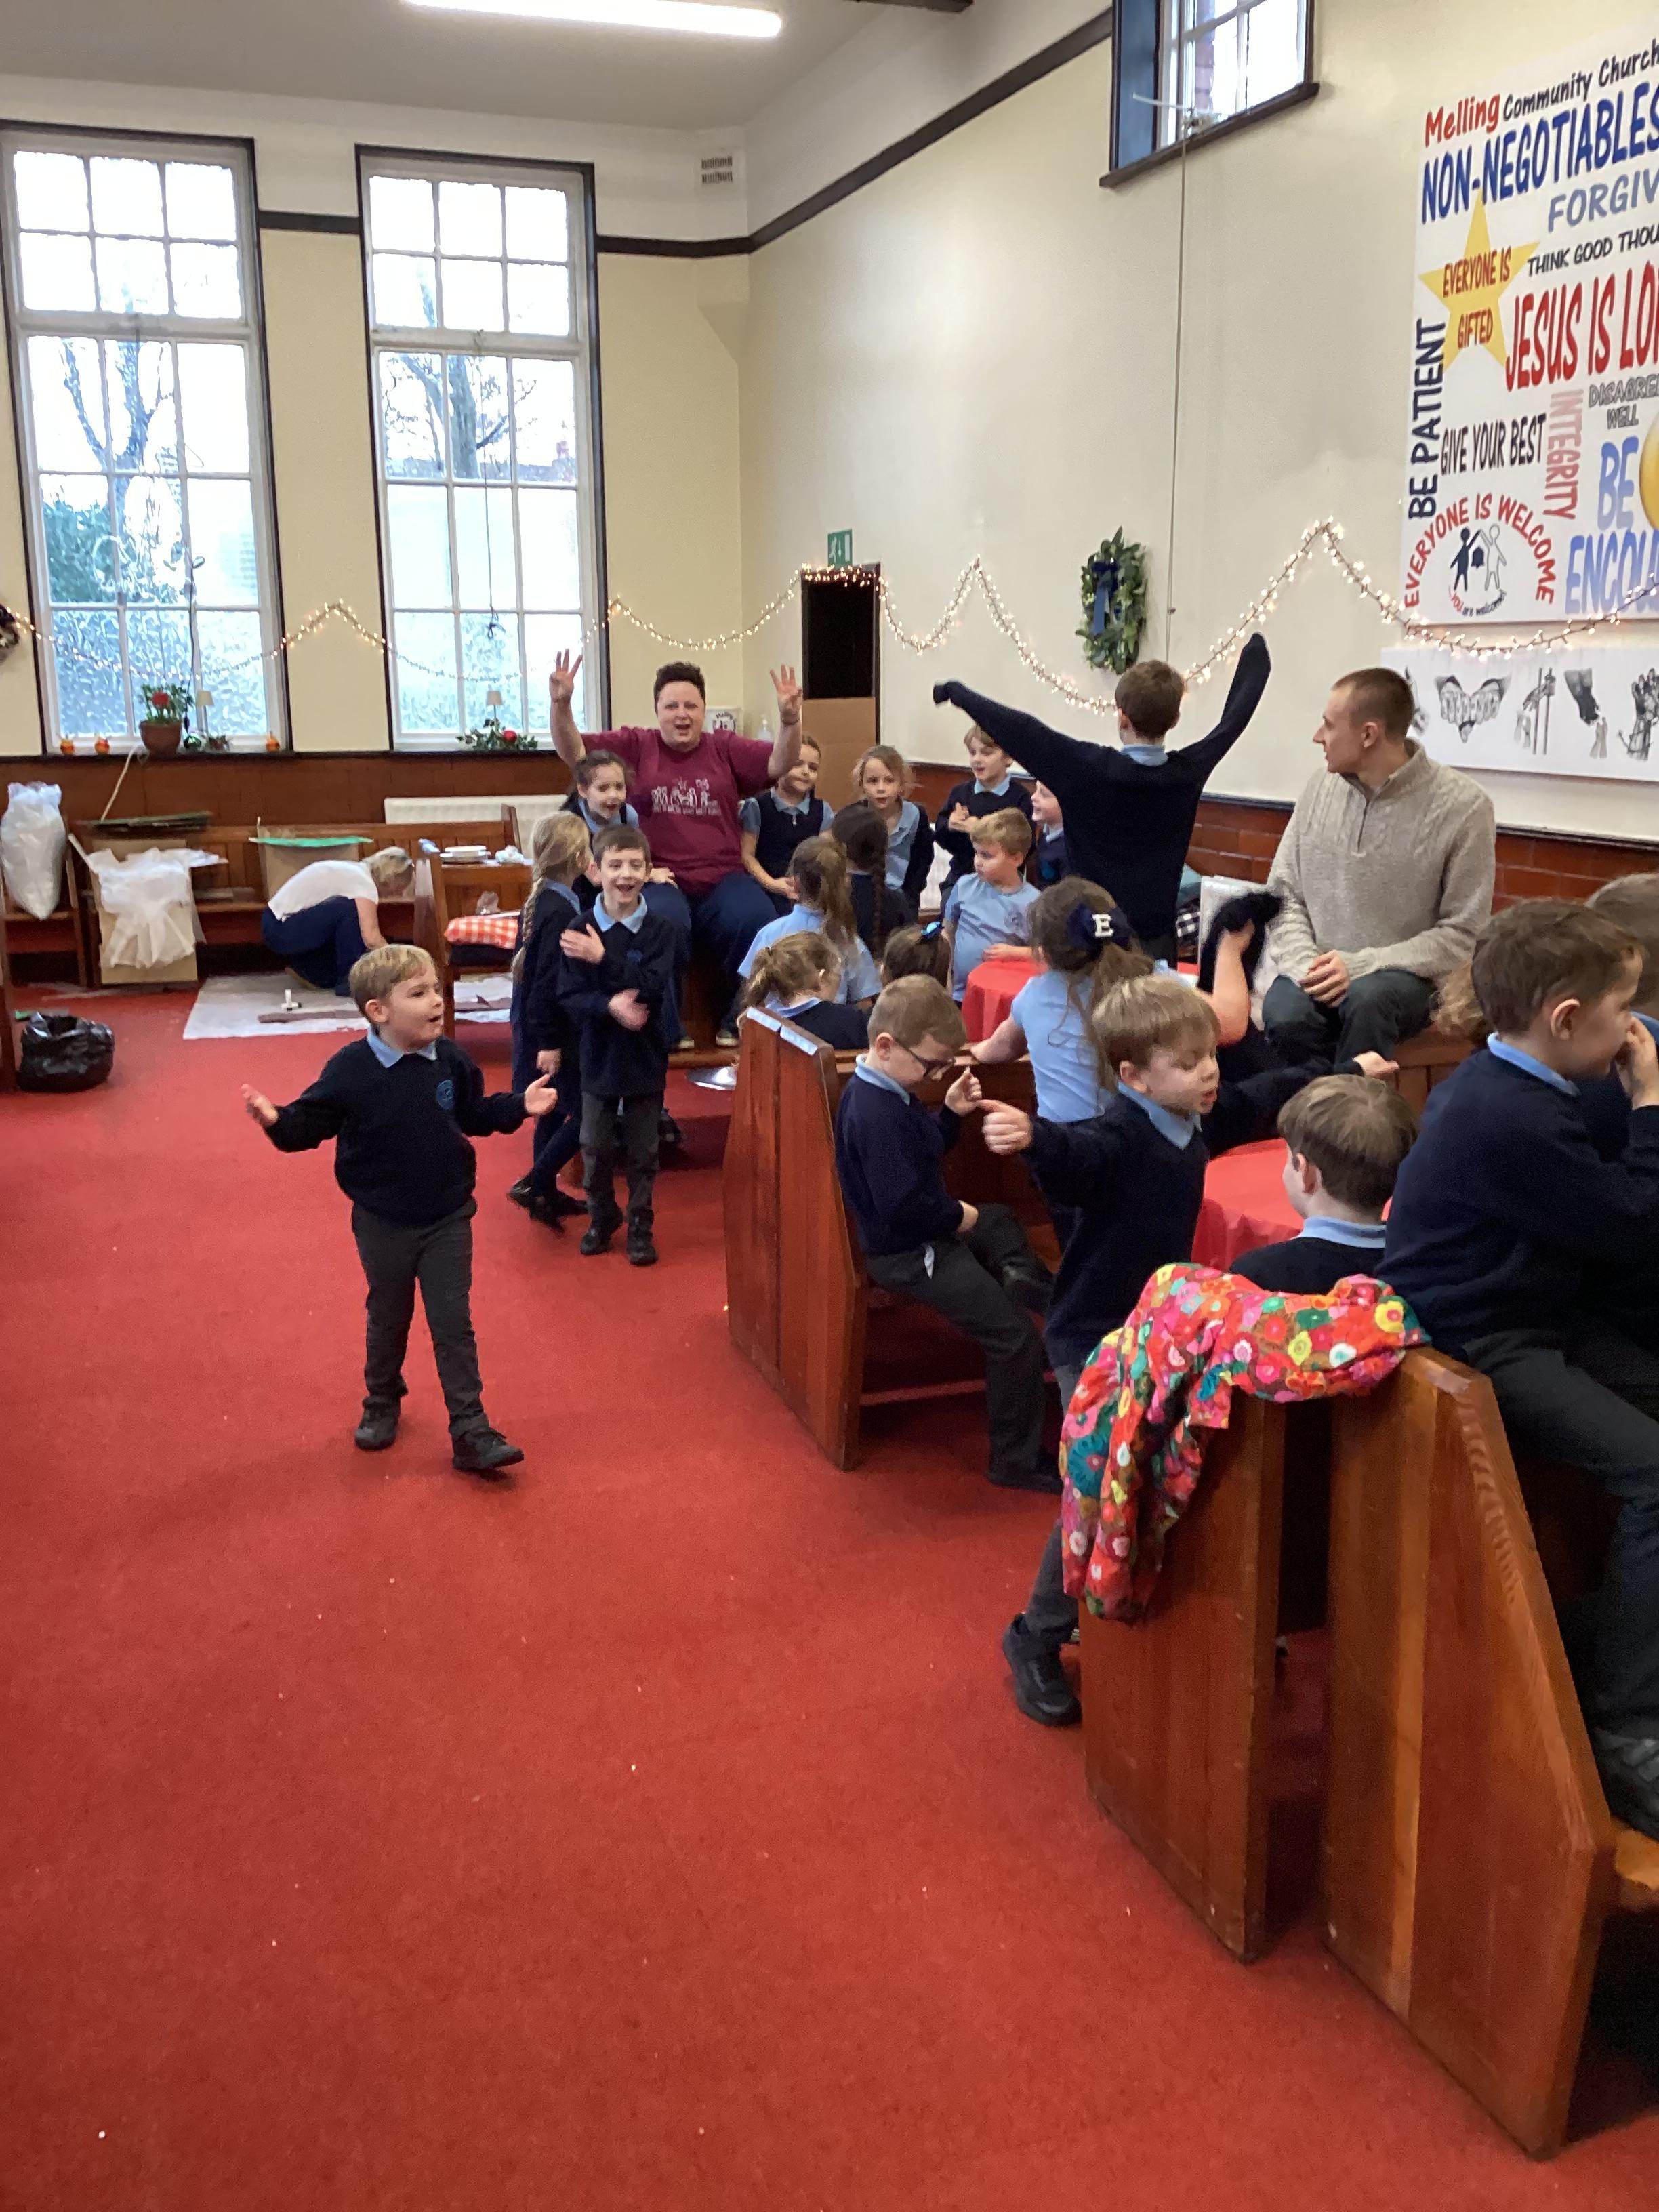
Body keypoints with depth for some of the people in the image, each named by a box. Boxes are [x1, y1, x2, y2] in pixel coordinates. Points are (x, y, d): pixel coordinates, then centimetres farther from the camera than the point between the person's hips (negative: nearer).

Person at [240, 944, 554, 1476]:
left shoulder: (450, 1060, -6)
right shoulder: (351, 1069, -17)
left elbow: (474, 1116, 9)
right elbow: (311, 1124, -13)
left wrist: (518, 1105, -2)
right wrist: (276, 1121, -32)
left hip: (448, 1219, 1)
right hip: (383, 1225, -1)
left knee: (454, 1324, 2)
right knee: (388, 1321, 18)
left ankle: (471, 1433, 7)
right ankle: (381, 1405, 43)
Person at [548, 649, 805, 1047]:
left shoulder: (726, 749, 15)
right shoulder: (634, 746, 12)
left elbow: (780, 763, 4)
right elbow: (573, 753, 4)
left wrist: (789, 719, -15)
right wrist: (560, 705, -13)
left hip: (723, 879, 2)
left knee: (755, 919, -29)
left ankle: (736, 1023, -6)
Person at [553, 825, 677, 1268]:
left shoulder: (659, 930, -7)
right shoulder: (579, 932, -6)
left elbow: (652, 987, -20)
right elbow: (569, 997, -11)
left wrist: (604, 959, -25)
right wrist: (609, 1005, -28)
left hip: (646, 1058, -1)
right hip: (599, 1056, 1)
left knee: (642, 1151, 9)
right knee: (596, 1148, 11)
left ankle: (641, 1226, 23)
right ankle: (602, 1218, 31)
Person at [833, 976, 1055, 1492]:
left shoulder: (883, 1091, 4)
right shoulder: (877, 1114, -28)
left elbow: (924, 1149, 17)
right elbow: (904, 1207, -32)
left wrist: (952, 1112, -2)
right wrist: (958, 1216, -15)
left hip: (923, 1232, 11)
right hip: (908, 1254, -11)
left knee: (1000, 1222, 35)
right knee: (1016, 1336, -11)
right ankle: (1017, 1462, 1)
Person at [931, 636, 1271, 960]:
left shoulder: (1091, 770, -14)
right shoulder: (1189, 773, -3)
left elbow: (1021, 729, -6)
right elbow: (1233, 719, 14)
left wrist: (955, 692, 7)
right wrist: (1256, 657, 31)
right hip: (1157, 942, 3)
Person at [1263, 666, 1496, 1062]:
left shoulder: (1462, 806, -8)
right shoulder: (1321, 787, 5)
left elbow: (1462, 935, -7)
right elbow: (1283, 895, 9)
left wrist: (1361, 966, -17)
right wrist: (1306, 963, -12)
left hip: (1405, 975, -2)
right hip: (1320, 971, 2)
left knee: (1367, 1000, -36)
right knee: (1284, 1015, -31)